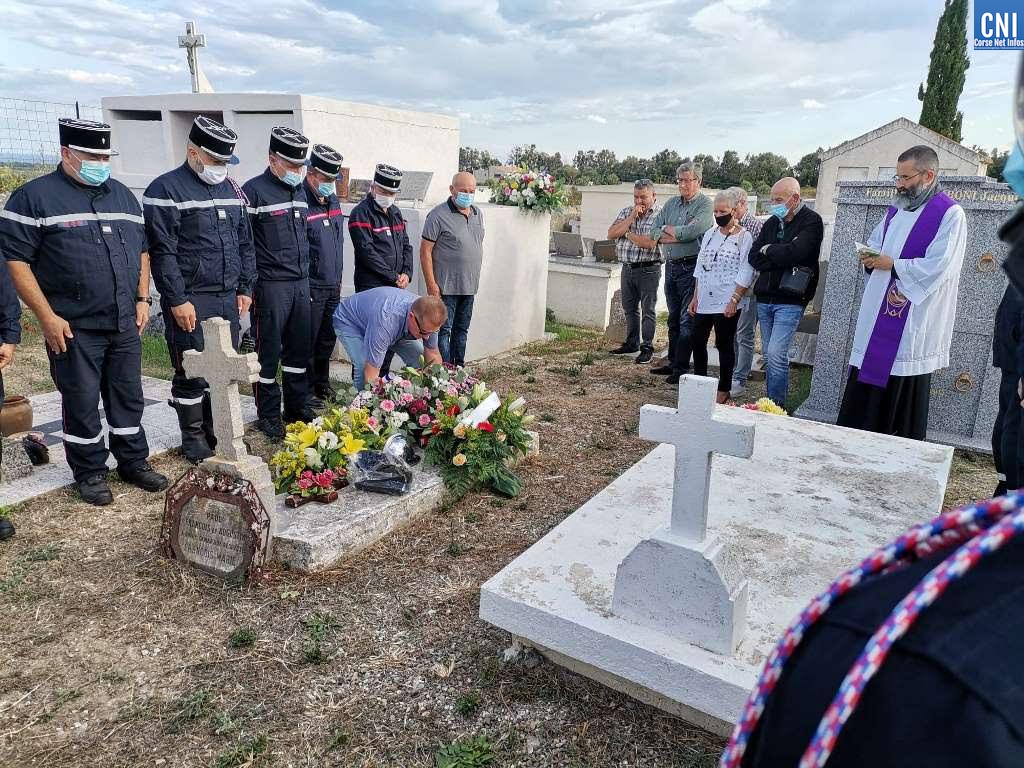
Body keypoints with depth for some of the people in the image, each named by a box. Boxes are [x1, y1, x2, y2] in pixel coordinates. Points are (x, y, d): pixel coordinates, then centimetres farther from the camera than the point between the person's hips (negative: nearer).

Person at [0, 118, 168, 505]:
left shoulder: (122, 194, 12)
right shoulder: (35, 197, -6)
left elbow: (142, 250, 19)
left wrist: (143, 299, 8)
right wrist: (48, 317, -14)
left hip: (125, 324, 5)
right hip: (74, 328, -5)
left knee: (128, 397, 13)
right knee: (82, 403, 5)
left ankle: (134, 462, 27)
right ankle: (89, 472, 20)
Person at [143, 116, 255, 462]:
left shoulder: (230, 190, 13)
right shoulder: (166, 190, -8)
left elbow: (245, 243, 17)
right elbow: (162, 252, -13)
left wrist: (245, 288, 11)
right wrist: (177, 300, -17)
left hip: (227, 297, 7)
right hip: (190, 300, -6)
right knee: (191, 373, 2)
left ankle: (218, 430, 27)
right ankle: (193, 438, 16)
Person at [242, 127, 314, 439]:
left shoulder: (299, 192, 14)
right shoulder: (254, 191, -9)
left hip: (301, 284, 7)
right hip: (270, 286, -7)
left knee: (299, 350, 13)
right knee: (268, 353, 2)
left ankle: (298, 407, 26)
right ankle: (268, 415, 13)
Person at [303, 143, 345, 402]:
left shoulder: (333, 201, 12)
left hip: (333, 286, 8)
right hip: (311, 288, -8)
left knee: (327, 339, 16)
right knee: (308, 341, 2)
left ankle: (322, 383, 31)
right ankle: (306, 390, 13)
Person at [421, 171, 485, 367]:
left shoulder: (478, 214, 11)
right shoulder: (439, 215, -11)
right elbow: (425, 250, -13)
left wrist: (475, 277, 17)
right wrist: (431, 284, -17)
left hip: (469, 286, 7)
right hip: (446, 286, -7)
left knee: (461, 330, 14)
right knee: (444, 331, -3)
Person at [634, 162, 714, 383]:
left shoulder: (705, 205, -5)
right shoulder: (671, 204, 14)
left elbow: (693, 230, -21)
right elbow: (653, 233, 4)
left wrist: (667, 230, -8)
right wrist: (679, 236, -11)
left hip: (691, 267, -7)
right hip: (671, 266, 7)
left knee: (687, 320, -6)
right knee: (674, 318, 14)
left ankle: (682, 368, -2)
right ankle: (673, 362, 23)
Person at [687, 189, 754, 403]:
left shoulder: (744, 237, -7)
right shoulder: (710, 234, 11)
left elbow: (745, 275, -10)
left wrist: (734, 300, -17)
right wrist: (695, 298, 11)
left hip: (726, 304, -6)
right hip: (704, 301, 6)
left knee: (724, 345, 3)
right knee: (698, 341, 9)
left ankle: (724, 390, 15)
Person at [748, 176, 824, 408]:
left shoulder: (811, 222, -4)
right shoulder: (773, 222, 14)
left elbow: (795, 253, -20)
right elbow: (754, 257, 5)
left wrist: (769, 250, -3)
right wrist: (781, 257, -9)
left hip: (790, 300, -6)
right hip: (764, 298, 6)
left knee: (776, 354, -14)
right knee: (769, 355, 9)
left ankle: (777, 406, -5)